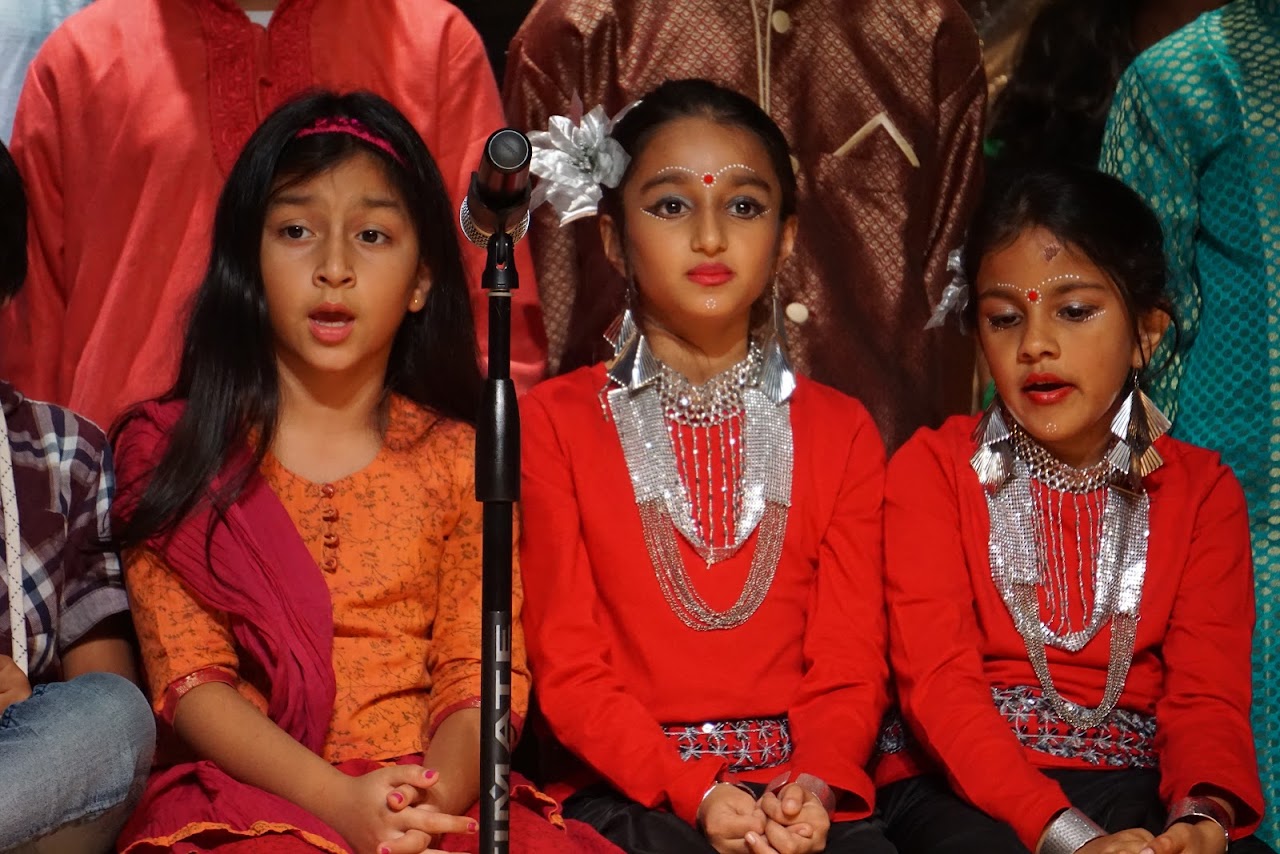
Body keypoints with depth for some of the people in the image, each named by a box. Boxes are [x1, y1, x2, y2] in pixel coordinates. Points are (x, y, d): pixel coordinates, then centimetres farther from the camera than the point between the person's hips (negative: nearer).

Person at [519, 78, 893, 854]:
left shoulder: (840, 431, 11)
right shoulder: (557, 422, 4)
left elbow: (850, 661, 4)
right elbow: (569, 668, -2)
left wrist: (817, 782, -16)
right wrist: (694, 790, -16)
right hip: (629, 789, -2)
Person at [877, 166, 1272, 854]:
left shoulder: (1202, 489, 11)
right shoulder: (931, 468, 4)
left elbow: (1206, 692, 0)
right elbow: (938, 680, -9)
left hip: (1139, 790, 3)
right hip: (968, 788, -2)